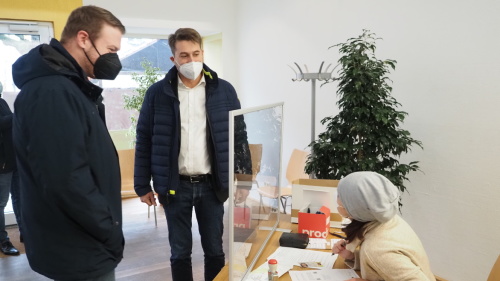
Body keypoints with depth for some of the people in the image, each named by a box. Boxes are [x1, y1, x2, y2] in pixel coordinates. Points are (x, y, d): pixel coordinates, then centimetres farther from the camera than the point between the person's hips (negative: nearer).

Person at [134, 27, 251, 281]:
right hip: (175, 185, 0)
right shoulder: (157, 93, -3)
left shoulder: (224, 91, -1)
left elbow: (239, 136, 2)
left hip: (211, 184, 1)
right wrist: (142, 185, 0)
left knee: (214, 248, 13)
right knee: (180, 251, 12)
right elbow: (144, 141, 1)